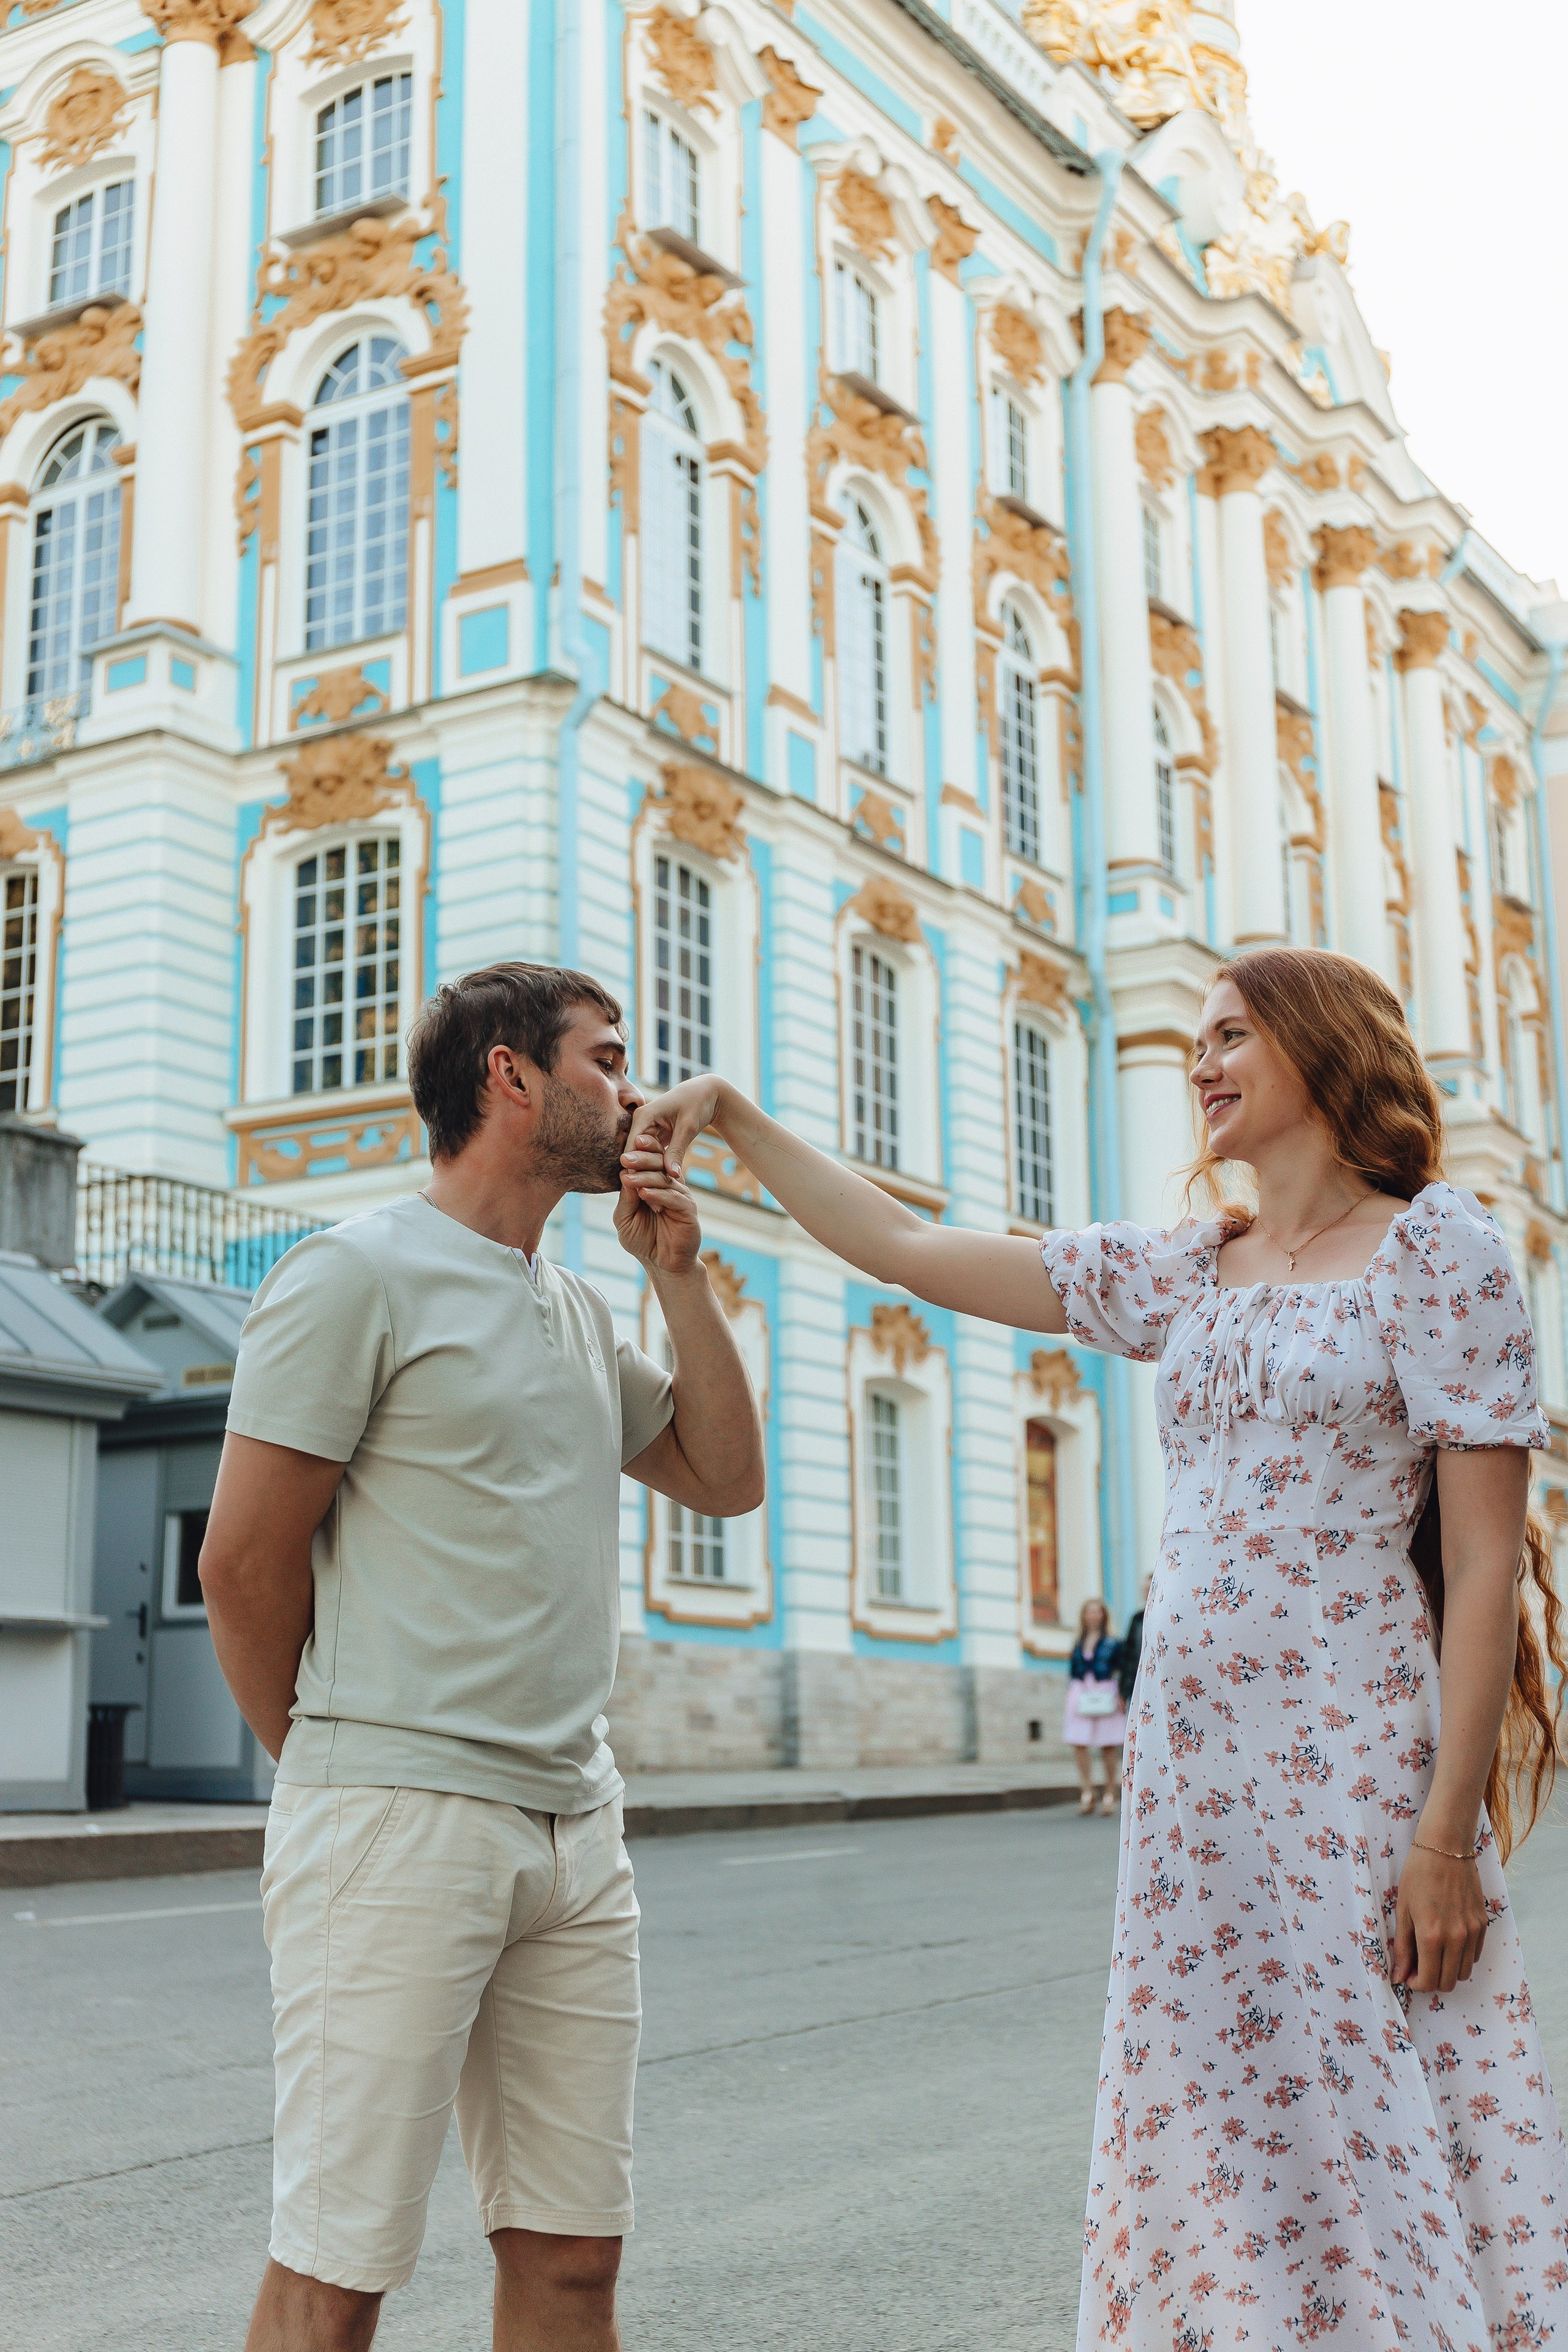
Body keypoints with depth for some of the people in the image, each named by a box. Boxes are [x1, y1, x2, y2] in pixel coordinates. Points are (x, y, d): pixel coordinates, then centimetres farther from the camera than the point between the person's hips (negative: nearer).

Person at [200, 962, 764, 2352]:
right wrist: (347, 1769, 4)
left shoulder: (577, 1310, 19)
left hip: (577, 1827, 7)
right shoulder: (360, 1274, -6)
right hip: (397, 1823, -7)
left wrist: (680, 1274, 12)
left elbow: (726, 1478, 20)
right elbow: (246, 1561, -7)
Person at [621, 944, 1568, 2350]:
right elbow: (907, 1251, 15)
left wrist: (1448, 1829, -15)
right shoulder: (1181, 1276, 14)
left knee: (1373, 2153, -3)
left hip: (1356, 1758, -6)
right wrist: (734, 1116, 9)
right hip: (1193, 1758, 6)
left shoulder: (1434, 1248, -3)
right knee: (1226, 2151, 10)